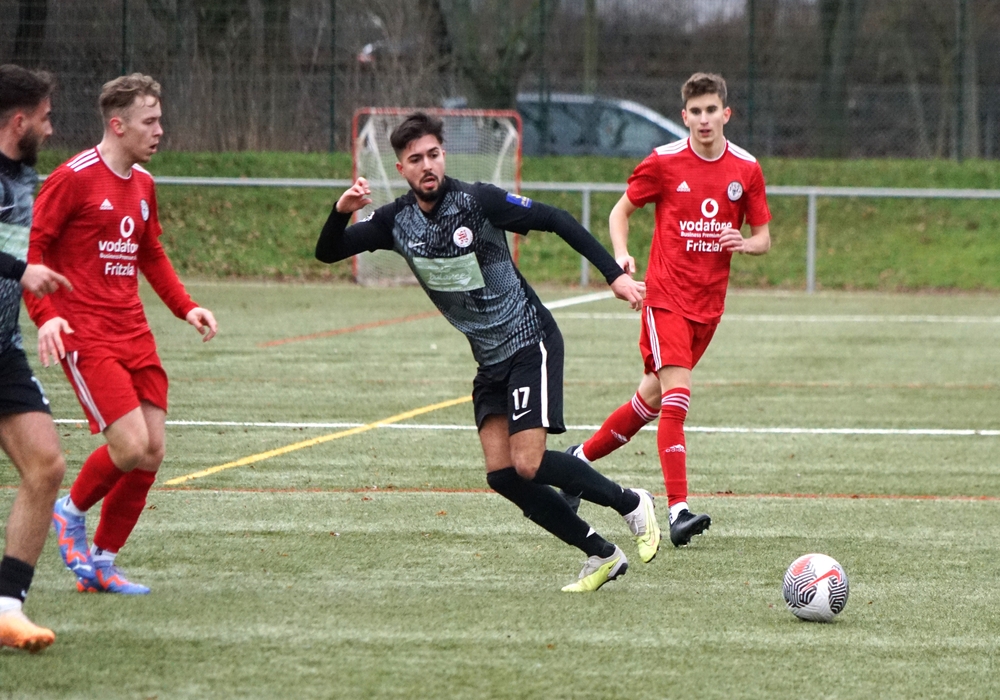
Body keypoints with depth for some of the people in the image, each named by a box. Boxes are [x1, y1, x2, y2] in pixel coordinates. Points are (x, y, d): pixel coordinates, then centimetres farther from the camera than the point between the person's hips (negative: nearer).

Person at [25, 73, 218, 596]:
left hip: (133, 334, 8)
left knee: (151, 454, 1)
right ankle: (71, 512, 11)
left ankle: (101, 563, 14)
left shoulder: (142, 184, 13)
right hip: (85, 335, -8)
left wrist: (184, 307, 15)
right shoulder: (73, 178, -10)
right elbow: (32, 250, -8)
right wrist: (46, 316, -20)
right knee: (130, 444, -18)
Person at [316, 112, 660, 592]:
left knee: (528, 465, -18)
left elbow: (555, 220, -12)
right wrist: (342, 212, -20)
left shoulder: (477, 202, -17)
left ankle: (631, 504, 4)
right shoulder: (397, 220, -1)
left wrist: (614, 274, -16)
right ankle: (601, 556, 7)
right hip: (489, 359, 6)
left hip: (529, 341, -6)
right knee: (502, 475, -4)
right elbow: (327, 253, 2)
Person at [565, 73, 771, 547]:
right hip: (666, 296, -4)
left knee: (653, 397, 14)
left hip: (709, 303, 4)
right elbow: (622, 210, 7)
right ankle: (678, 511, -21)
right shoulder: (664, 163, -5)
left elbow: (763, 237, 10)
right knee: (676, 396, -18)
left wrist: (747, 244, -13)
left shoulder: (746, 170, 3)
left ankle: (582, 456, 36)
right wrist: (621, 256, -11)